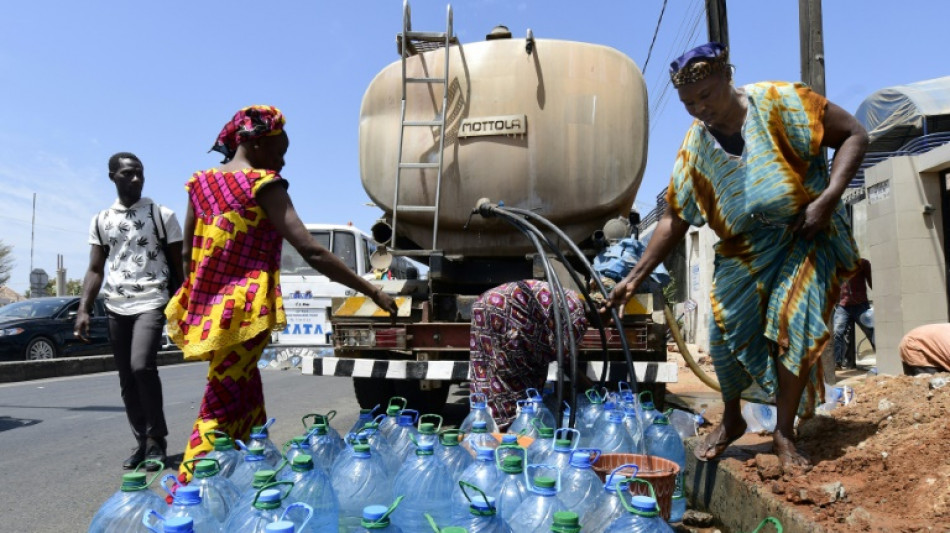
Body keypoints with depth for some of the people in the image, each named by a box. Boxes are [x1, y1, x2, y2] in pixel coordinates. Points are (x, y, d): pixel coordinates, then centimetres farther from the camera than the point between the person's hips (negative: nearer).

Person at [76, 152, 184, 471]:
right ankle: (142, 441, 19)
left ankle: (157, 439, -6)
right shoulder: (101, 221, 11)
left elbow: (178, 265, 3)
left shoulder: (162, 215, 2)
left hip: (151, 304, -4)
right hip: (116, 308, 4)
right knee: (127, 381, 7)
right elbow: (95, 270, 12)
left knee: (142, 366, -21)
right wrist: (84, 310, 0)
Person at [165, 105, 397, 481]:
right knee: (219, 411, 0)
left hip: (207, 310, 8)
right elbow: (311, 253, -19)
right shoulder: (262, 184, -10)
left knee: (247, 406, 18)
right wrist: (372, 291, -16)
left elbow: (187, 255, 15)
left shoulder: (201, 182, 11)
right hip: (244, 313, -7)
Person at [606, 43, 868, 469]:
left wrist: (828, 198, -22)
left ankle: (784, 434, 2)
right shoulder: (695, 149, -6)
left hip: (806, 236, -2)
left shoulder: (781, 102, -14)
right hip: (744, 249, 3)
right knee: (725, 330, -5)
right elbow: (674, 220, -3)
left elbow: (853, 135, -9)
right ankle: (731, 420, 20)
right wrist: (635, 277, -8)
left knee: (795, 323, -16)